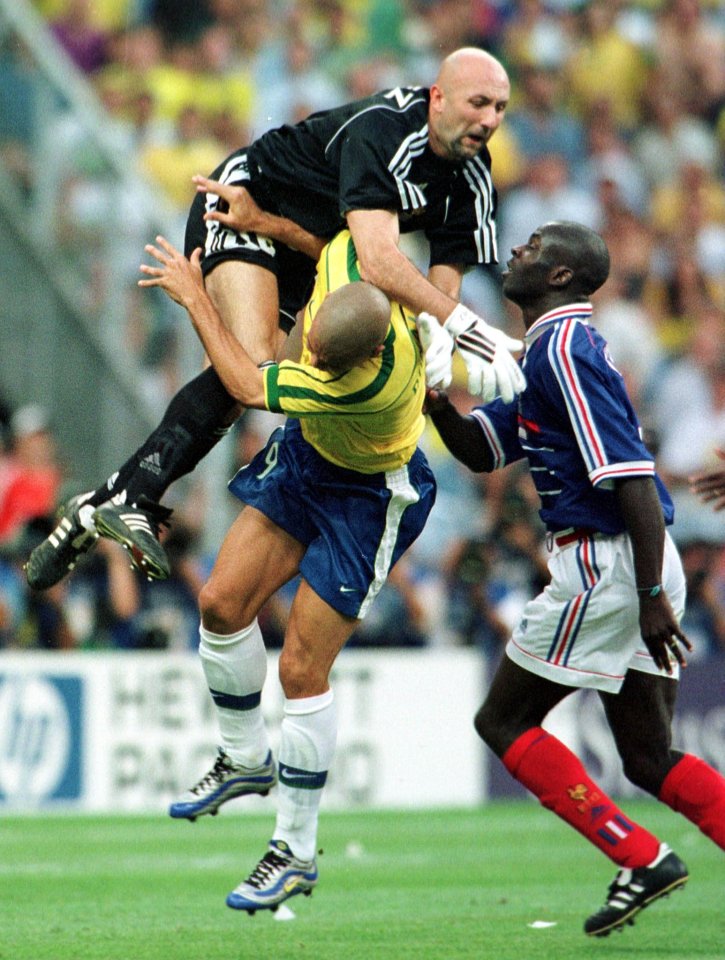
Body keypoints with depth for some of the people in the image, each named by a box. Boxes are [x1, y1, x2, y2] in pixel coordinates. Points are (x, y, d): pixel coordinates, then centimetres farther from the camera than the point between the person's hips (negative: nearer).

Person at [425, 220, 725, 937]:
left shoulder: (562, 349, -14)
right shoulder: (545, 352, 19)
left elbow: (631, 476, -21)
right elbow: (480, 452, 24)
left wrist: (652, 595, -24)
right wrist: (434, 399, 5)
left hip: (606, 563, -10)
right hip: (633, 569, 10)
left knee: (504, 722, 1)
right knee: (649, 758, 11)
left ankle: (642, 859, -6)